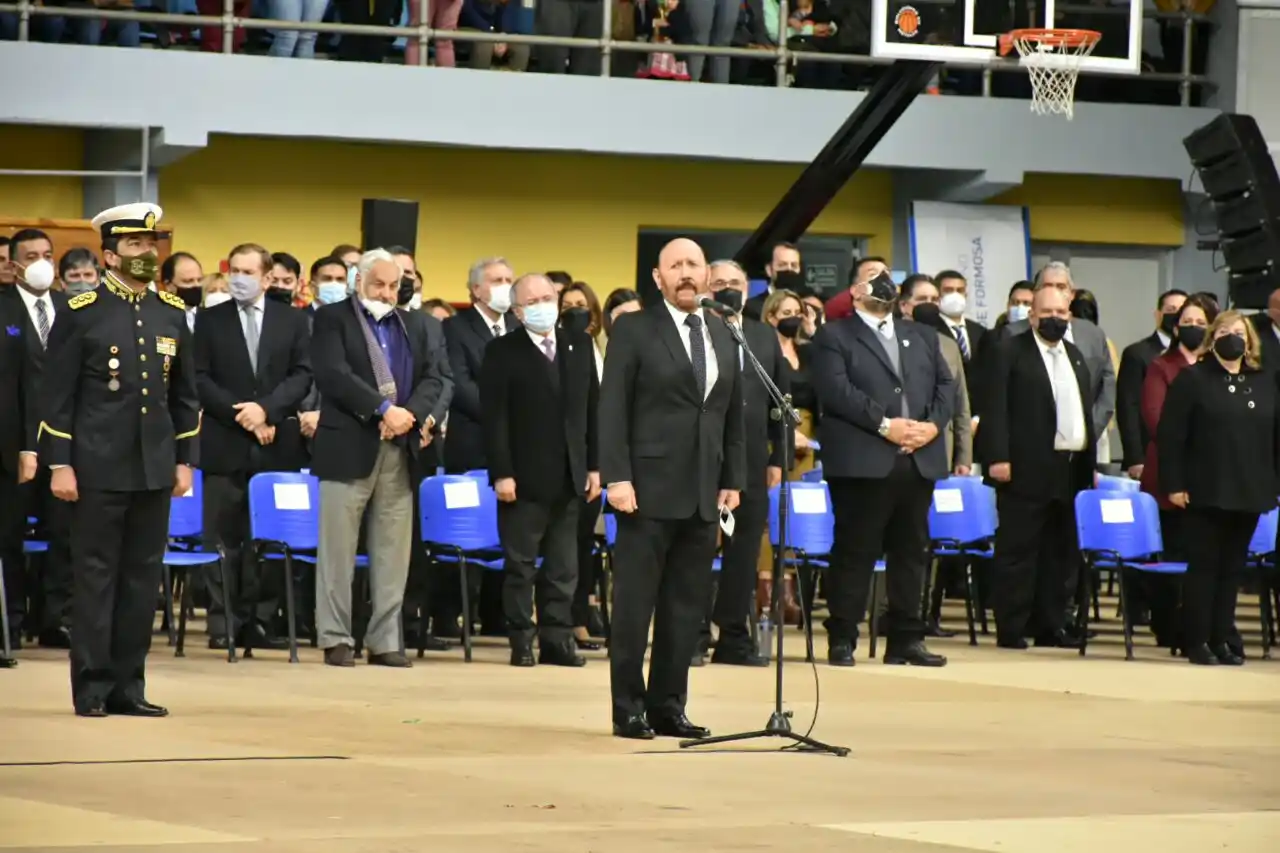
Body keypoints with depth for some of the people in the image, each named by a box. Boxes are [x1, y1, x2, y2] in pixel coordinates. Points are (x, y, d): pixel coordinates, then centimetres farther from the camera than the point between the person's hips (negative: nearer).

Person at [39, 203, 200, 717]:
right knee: (96, 576, -1)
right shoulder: (82, 312, -3)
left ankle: (128, 685, 11)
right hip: (98, 465, -4)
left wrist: (185, 460, 10)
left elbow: (185, 394, 15)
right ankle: (92, 688, 4)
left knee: (142, 577, 5)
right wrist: (60, 464, -9)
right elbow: (56, 394, -4)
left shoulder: (172, 312, 11)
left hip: (155, 466, 4)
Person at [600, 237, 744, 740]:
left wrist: (732, 480, 9)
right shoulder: (634, 330, -1)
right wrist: (617, 477, -13)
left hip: (703, 494, 5)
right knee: (635, 605, -1)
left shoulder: (723, 339, 15)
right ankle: (628, 710, 4)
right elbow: (612, 409, -6)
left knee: (686, 606, 6)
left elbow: (733, 417, 17)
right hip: (650, 490, -5)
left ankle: (669, 706, 13)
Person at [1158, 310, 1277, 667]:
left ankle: (1221, 640, 13)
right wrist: (1173, 484, -11)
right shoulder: (1193, 379, -1)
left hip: (1249, 494, 4)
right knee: (1203, 566, 0)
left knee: (1232, 569, 8)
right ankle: (1197, 642, 4)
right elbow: (1170, 434, -5)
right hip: (1205, 494, -4)